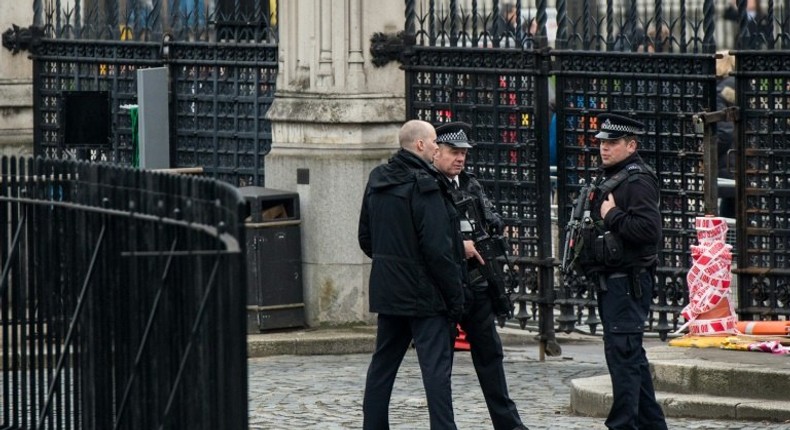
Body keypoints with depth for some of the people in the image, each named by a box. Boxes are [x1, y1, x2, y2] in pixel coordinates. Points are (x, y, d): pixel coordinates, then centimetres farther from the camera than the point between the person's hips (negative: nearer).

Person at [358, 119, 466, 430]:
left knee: (383, 363, 14)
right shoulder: (424, 186, -17)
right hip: (425, 293, -8)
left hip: (387, 291, 8)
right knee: (436, 365, -7)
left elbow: (366, 239, 17)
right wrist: (456, 295, -13)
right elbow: (437, 248, -19)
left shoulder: (377, 181, 9)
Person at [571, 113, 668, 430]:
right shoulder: (605, 179, 18)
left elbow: (648, 229, -26)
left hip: (629, 281, -10)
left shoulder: (639, 181, -13)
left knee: (622, 351, -11)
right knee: (631, 355, 15)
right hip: (609, 281, 10)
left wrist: (613, 216, -18)